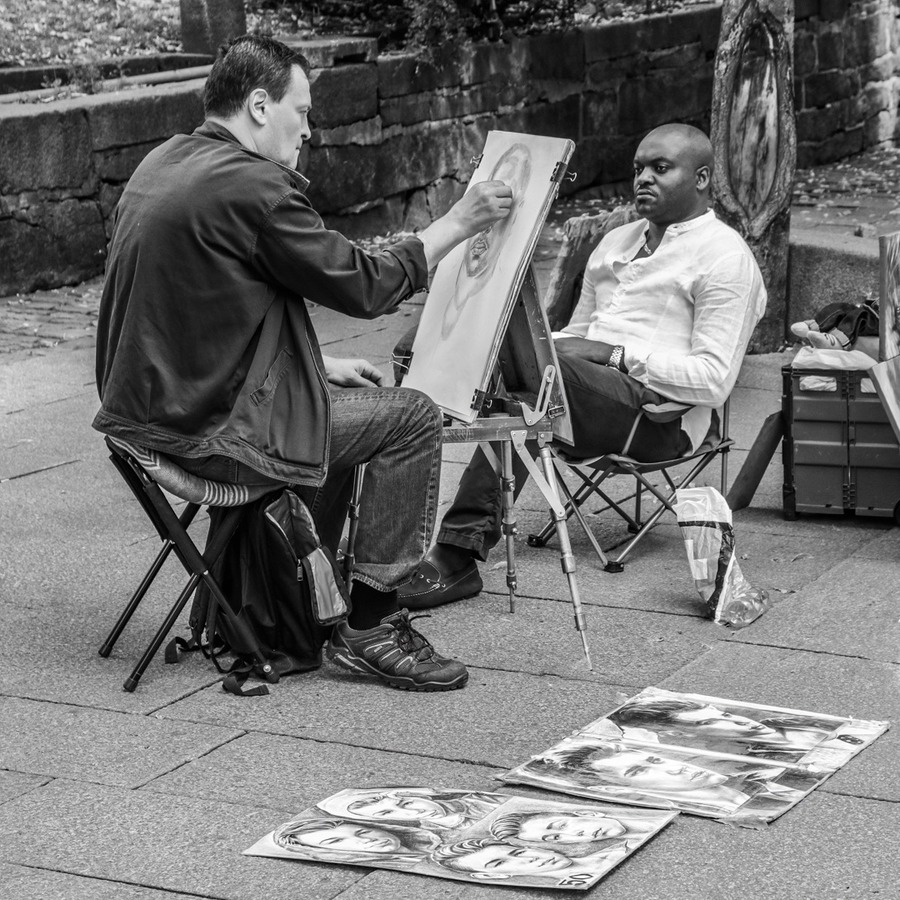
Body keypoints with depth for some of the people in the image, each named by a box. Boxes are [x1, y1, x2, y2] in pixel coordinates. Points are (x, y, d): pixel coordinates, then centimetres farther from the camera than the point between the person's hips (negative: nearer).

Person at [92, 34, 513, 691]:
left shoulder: (163, 164, 11)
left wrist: (318, 364, 17)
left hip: (148, 405, 10)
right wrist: (457, 224, -2)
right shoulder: (252, 186, -19)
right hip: (211, 428, -10)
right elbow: (362, 286, -13)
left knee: (340, 403, 28)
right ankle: (369, 627, 4)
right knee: (411, 418, -1)